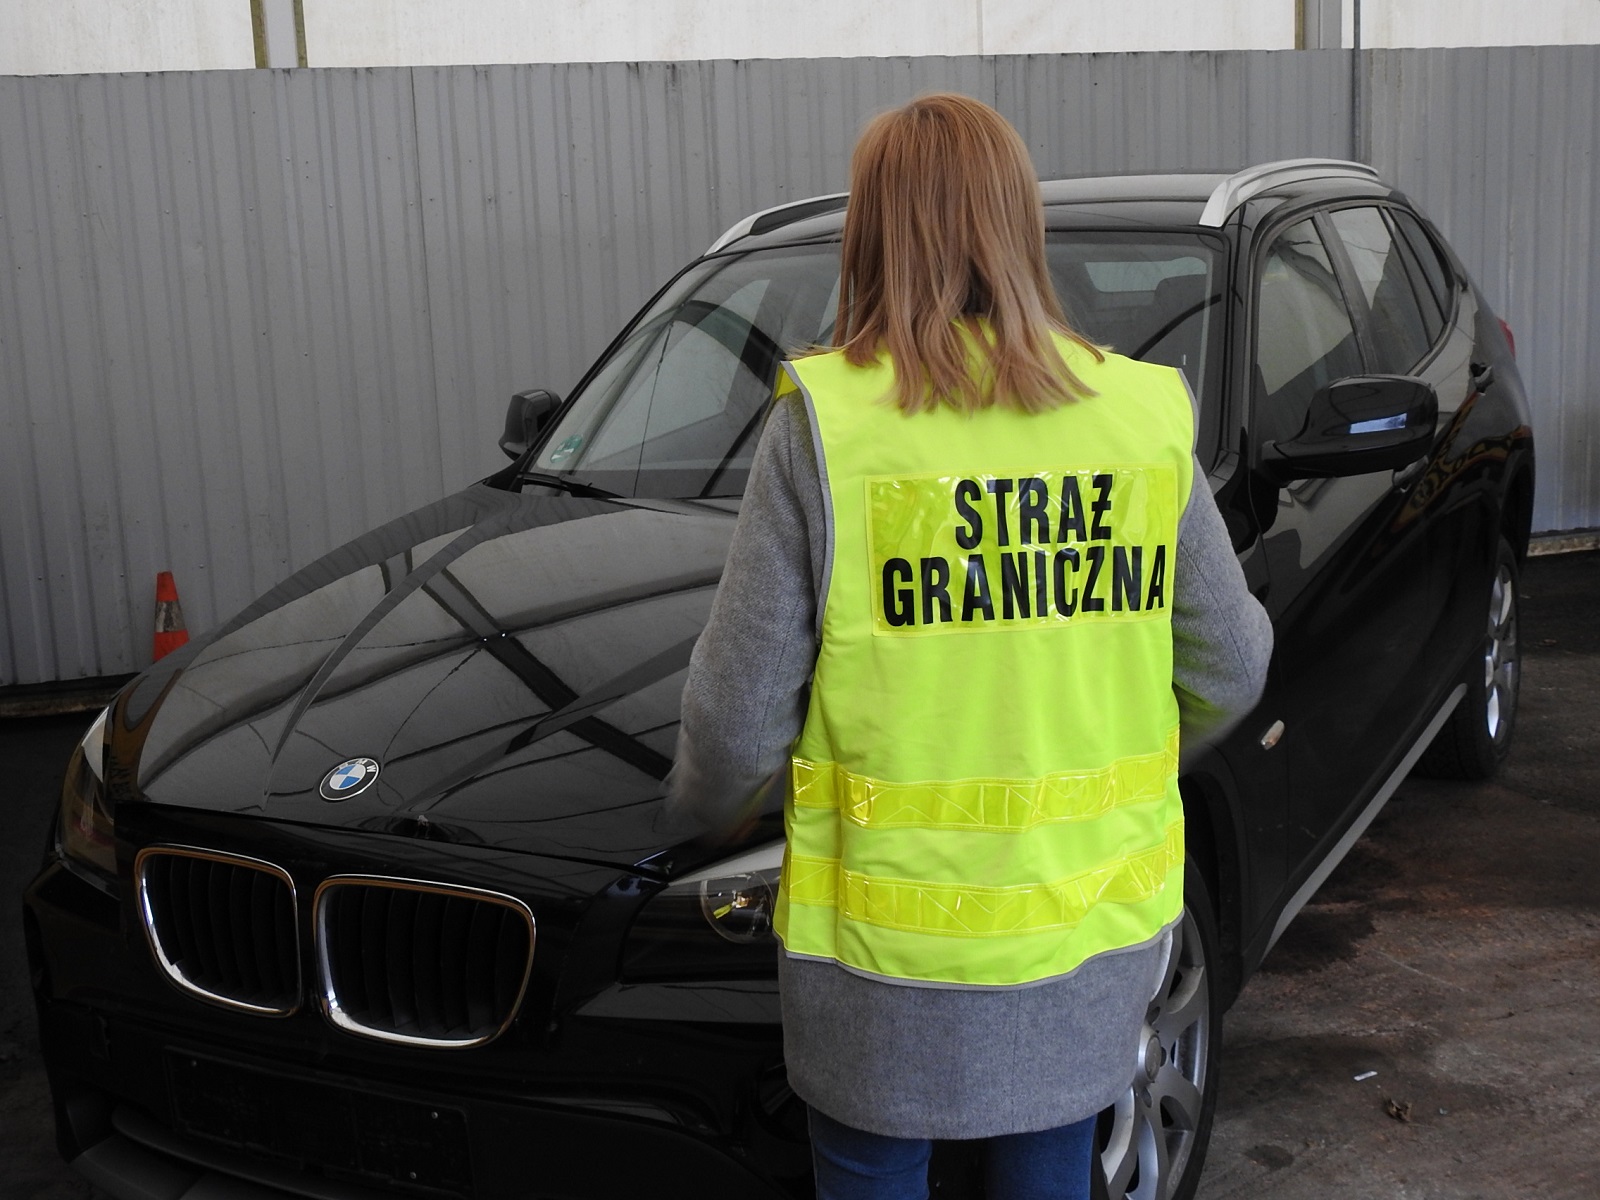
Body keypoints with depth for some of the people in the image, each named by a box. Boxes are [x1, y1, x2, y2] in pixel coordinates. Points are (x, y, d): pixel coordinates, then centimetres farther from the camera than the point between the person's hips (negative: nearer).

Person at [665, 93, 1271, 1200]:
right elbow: (1229, 672, 4)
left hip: (891, 937, -3)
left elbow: (742, 715, -12)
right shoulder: (1146, 416, -3)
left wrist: (703, 808, 10)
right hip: (1092, 939, 3)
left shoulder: (826, 425, -14)